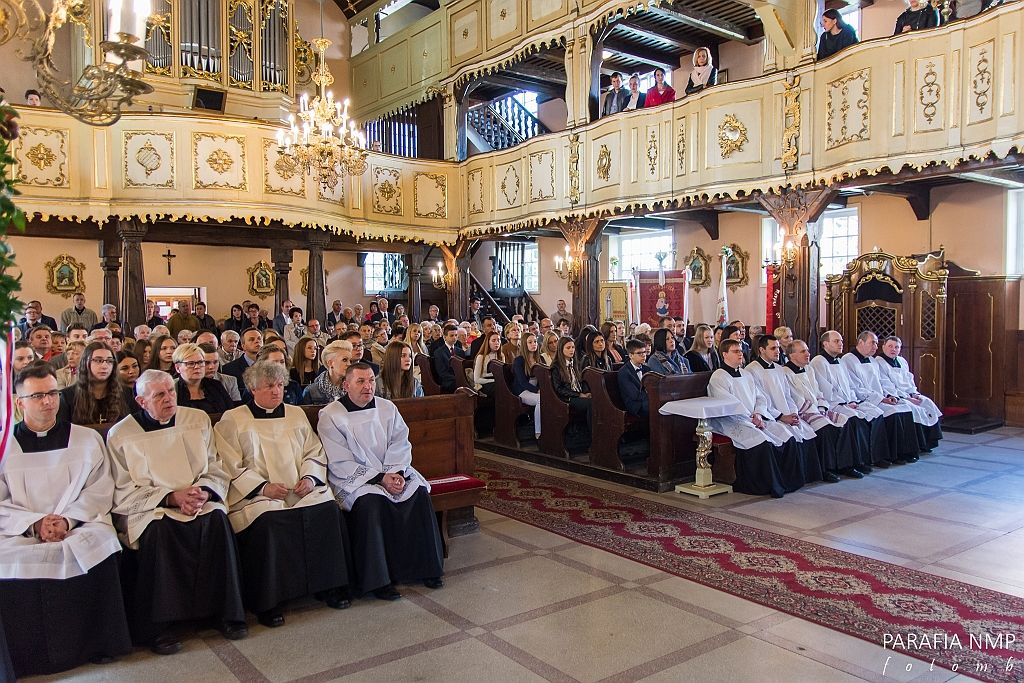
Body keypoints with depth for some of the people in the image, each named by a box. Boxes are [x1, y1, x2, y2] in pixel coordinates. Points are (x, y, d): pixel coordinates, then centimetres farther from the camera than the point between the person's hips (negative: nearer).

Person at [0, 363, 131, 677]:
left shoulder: (87, 439, 11)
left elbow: (100, 490, 4)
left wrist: (67, 520, -12)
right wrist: (34, 523, -13)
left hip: (80, 528, -1)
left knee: (101, 541, -31)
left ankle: (98, 646, -13)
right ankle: (29, 658, -9)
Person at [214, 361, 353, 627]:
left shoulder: (296, 414, 20)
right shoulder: (232, 420, 7)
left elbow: (315, 452, 17)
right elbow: (231, 466, -2)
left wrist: (310, 477, -3)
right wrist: (263, 487, -14)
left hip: (302, 490, 4)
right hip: (257, 495, -3)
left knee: (328, 510, -23)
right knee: (269, 522, -33)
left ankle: (328, 586, -10)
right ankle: (267, 602, -19)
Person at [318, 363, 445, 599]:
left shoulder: (387, 408, 8)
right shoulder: (330, 416, -8)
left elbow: (401, 445, 5)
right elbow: (341, 464, -13)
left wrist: (397, 473, -15)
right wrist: (380, 478, -20)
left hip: (392, 471, 5)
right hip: (352, 478, -4)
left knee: (419, 493, -19)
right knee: (371, 502, -33)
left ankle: (426, 568, -7)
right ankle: (376, 579, -22)